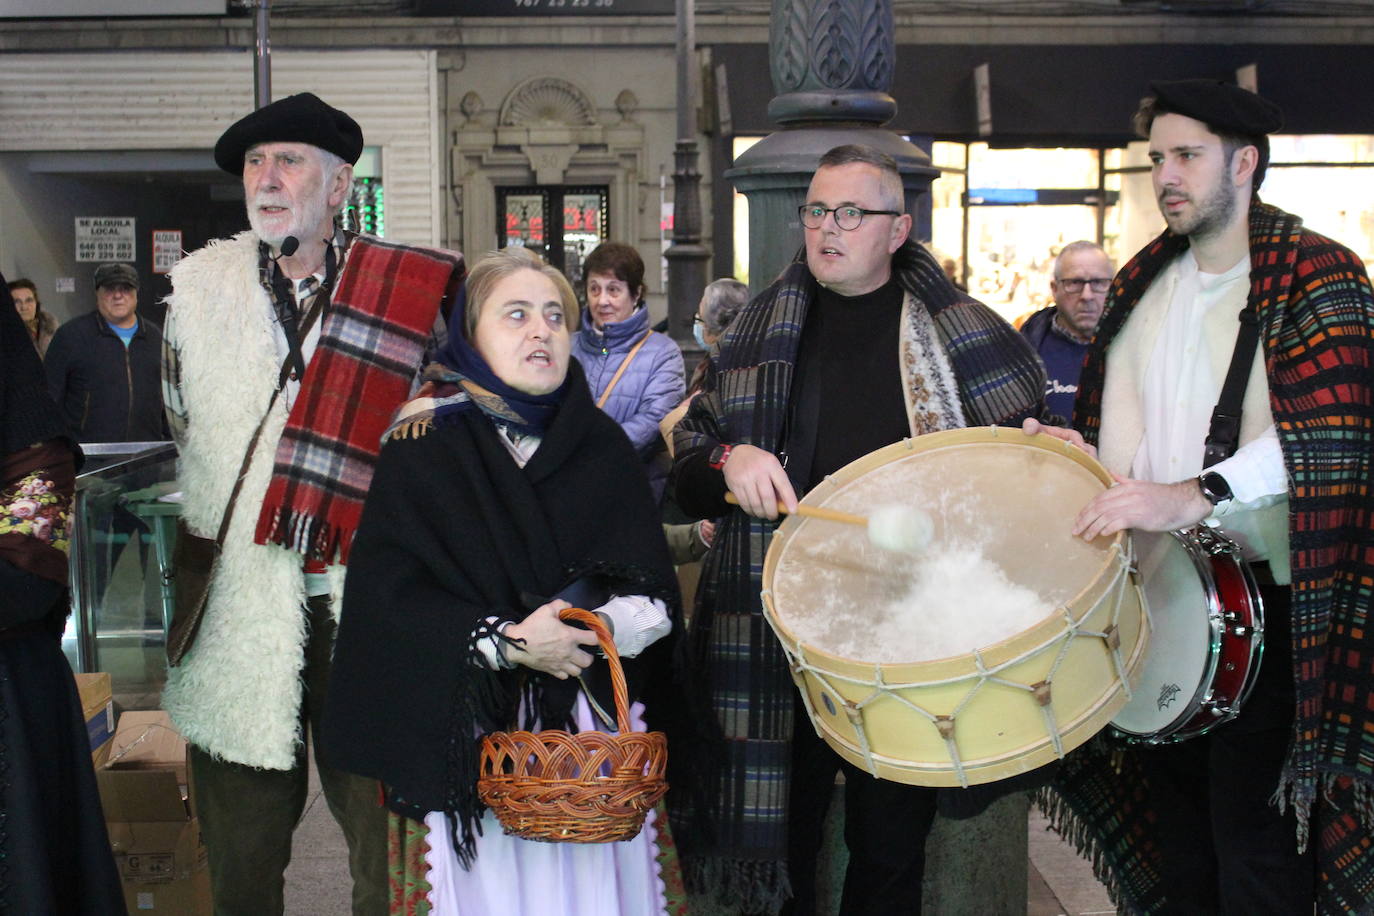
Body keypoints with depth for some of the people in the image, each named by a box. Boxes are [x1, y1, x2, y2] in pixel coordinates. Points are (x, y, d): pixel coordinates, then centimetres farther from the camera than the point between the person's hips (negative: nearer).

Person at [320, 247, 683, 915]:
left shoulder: (603, 445, 9)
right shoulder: (423, 448, -1)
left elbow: (655, 589, 3)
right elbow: (385, 600, -9)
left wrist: (601, 620, -17)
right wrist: (504, 641, -17)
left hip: (595, 718, 3)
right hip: (467, 735, -3)